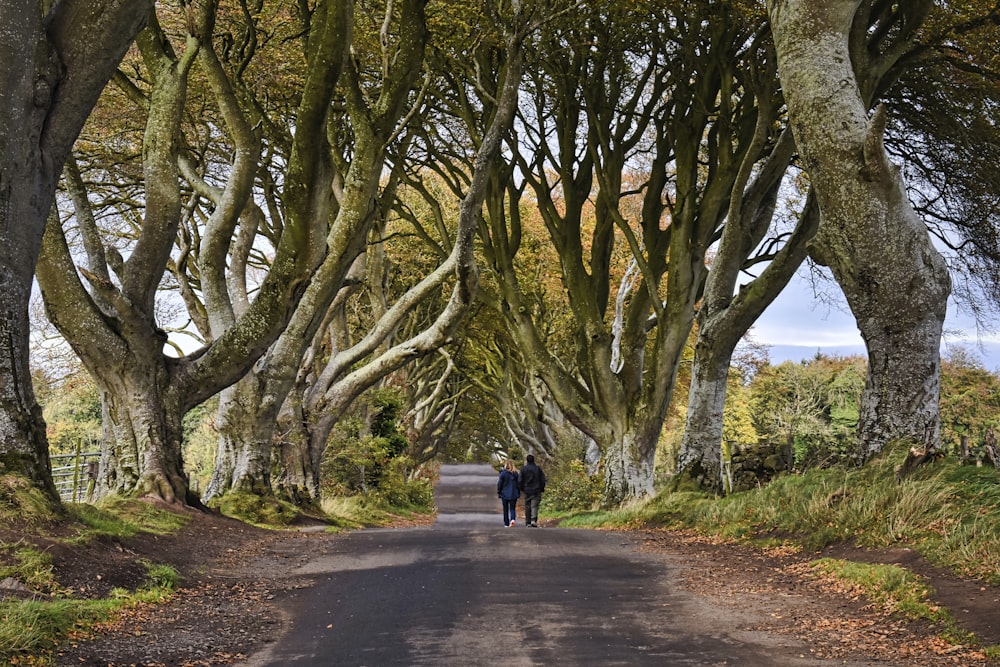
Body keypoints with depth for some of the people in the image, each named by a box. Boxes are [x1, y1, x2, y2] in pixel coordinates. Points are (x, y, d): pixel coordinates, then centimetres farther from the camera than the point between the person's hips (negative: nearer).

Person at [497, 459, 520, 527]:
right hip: (514, 494, 1)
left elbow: (499, 484, -6)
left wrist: (498, 492, 5)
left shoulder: (503, 473, -9)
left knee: (505, 509, 10)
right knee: (512, 508, 6)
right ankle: (513, 519, -20)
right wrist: (518, 493, 10)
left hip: (504, 494, -1)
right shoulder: (516, 473, -2)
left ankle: (506, 523, 13)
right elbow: (519, 484, 2)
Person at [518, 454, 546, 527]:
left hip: (527, 491, 0)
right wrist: (542, 489, 12)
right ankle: (534, 520, -22)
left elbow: (520, 481, -2)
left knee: (527, 507, 9)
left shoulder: (523, 469, -1)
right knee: (534, 506, -3)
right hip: (536, 491, 0)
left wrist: (522, 488, 13)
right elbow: (543, 480, 1)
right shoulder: (538, 469, 0)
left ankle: (528, 523, 10)